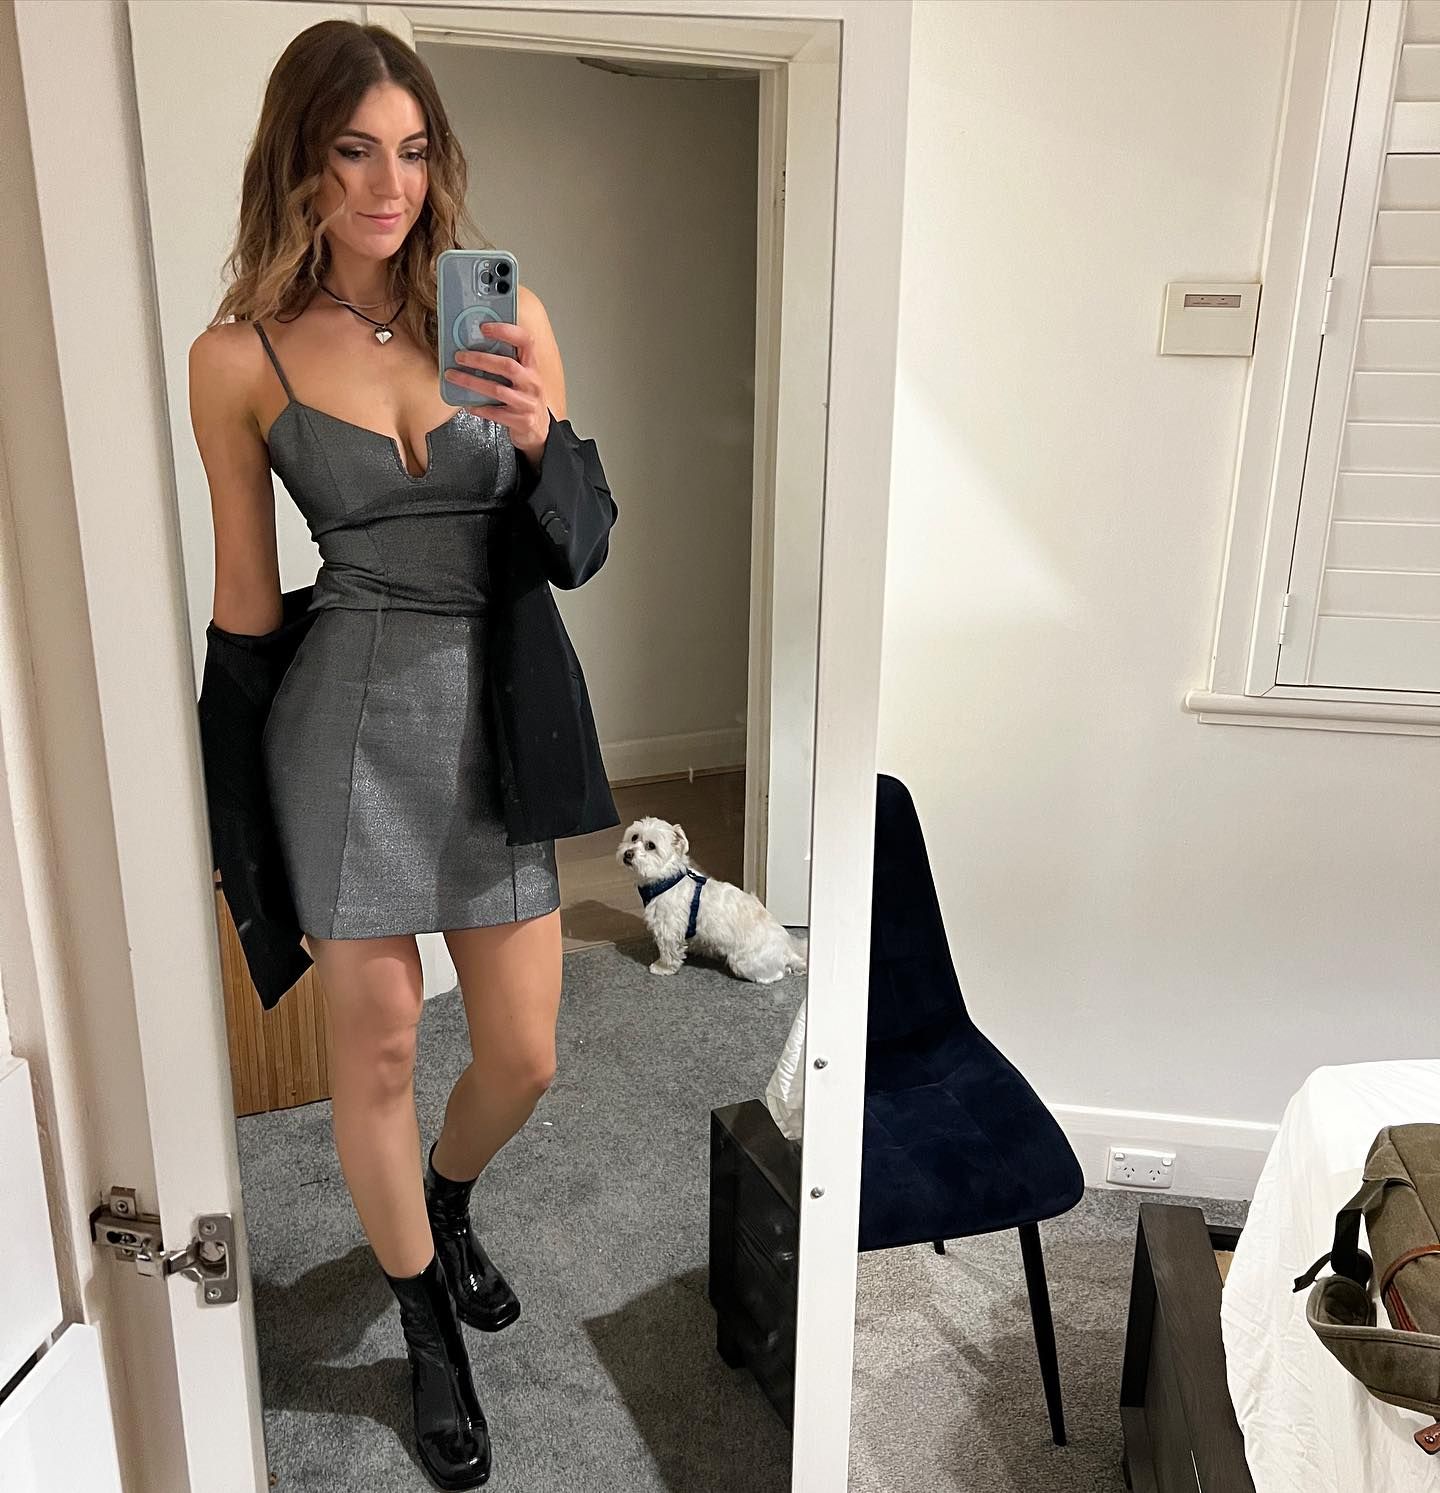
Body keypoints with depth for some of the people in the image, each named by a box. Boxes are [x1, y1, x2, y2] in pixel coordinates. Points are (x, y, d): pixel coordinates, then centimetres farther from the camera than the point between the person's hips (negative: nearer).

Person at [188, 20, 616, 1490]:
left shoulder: (503, 311, 2)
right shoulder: (240, 357, -2)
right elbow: (245, 595, 3)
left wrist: (543, 436, -17)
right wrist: (247, 812, 6)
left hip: (496, 707, 2)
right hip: (350, 714, -2)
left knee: (525, 1055, 9)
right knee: (375, 1047, 8)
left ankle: (444, 1204, 46)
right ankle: (428, 1330, 35)